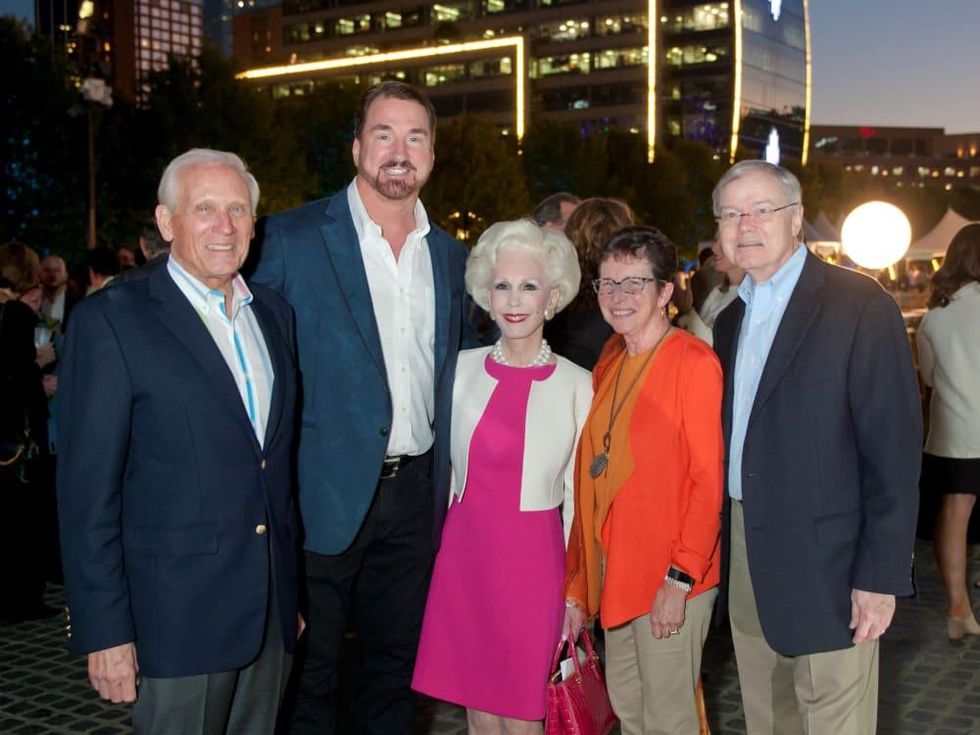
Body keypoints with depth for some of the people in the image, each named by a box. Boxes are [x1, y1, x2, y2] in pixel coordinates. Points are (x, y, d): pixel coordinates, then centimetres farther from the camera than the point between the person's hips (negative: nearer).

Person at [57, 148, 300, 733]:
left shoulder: (276, 315, 10)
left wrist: (294, 589, 13)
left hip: (272, 614, 6)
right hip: (179, 615, -5)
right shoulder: (111, 321, -8)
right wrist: (104, 631, -12)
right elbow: (88, 489, -10)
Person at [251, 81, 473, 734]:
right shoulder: (294, 239, -6)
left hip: (414, 492, 5)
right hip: (327, 492, -4)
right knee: (311, 669, 9)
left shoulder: (450, 257, 9)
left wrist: (448, 480, 11)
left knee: (397, 663, 17)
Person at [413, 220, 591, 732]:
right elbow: (444, 469, 10)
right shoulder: (462, 369, 2)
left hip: (534, 562, -2)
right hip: (464, 555, 2)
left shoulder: (577, 386, -2)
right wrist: (433, 550, 8)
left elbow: (579, 496, 3)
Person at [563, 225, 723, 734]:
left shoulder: (693, 362, -13)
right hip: (613, 574, 7)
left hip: (671, 578, -7)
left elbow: (709, 481, -15)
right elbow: (593, 477, 10)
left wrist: (681, 577, -18)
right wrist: (578, 586, 8)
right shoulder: (608, 366, 9)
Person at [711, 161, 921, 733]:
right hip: (745, 557, 7)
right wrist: (722, 547, 9)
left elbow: (895, 447, -14)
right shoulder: (732, 319, 12)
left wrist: (881, 576, -16)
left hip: (827, 564, -6)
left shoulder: (860, 305, -10)